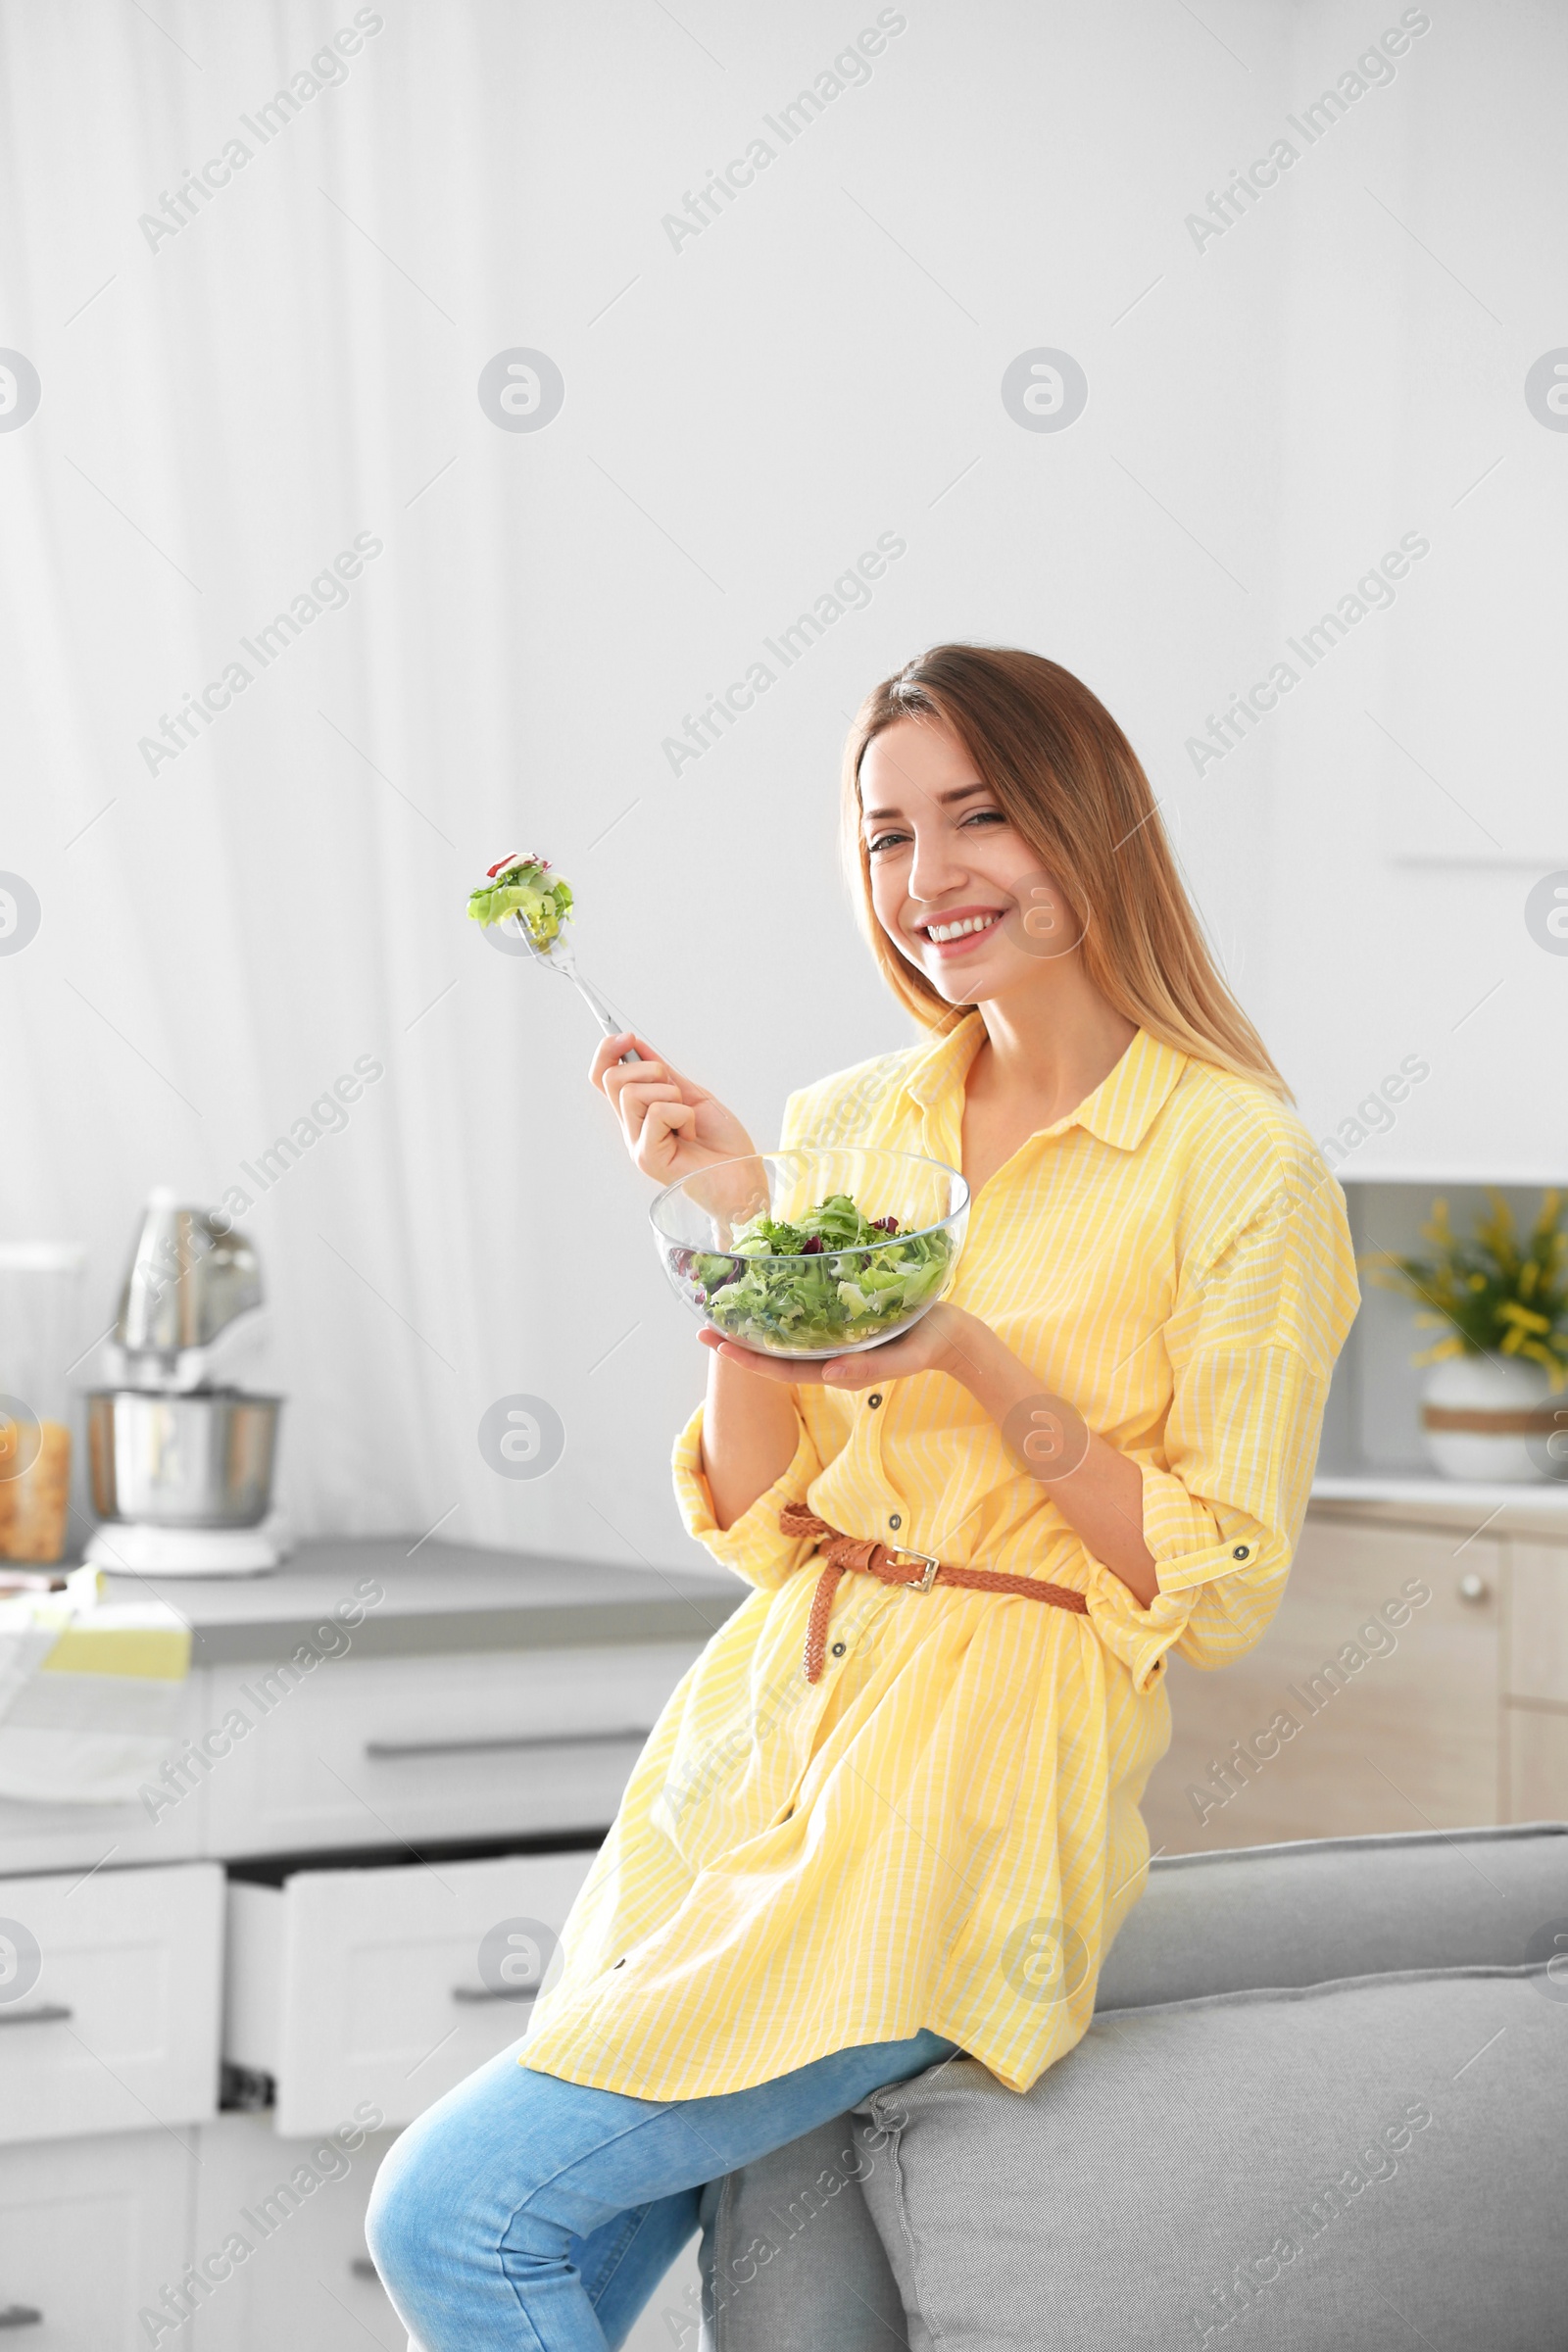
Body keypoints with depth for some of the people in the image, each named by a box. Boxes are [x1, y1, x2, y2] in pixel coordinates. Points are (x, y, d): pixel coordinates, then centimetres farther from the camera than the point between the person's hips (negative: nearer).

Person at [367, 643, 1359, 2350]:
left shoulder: (1239, 1163, -7)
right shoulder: (846, 1124, 9)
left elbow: (1221, 1594, -8)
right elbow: (764, 1530, 8)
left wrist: (983, 1369, -19)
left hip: (967, 1805, -6)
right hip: (755, 1746, 6)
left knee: (456, 2213, -14)